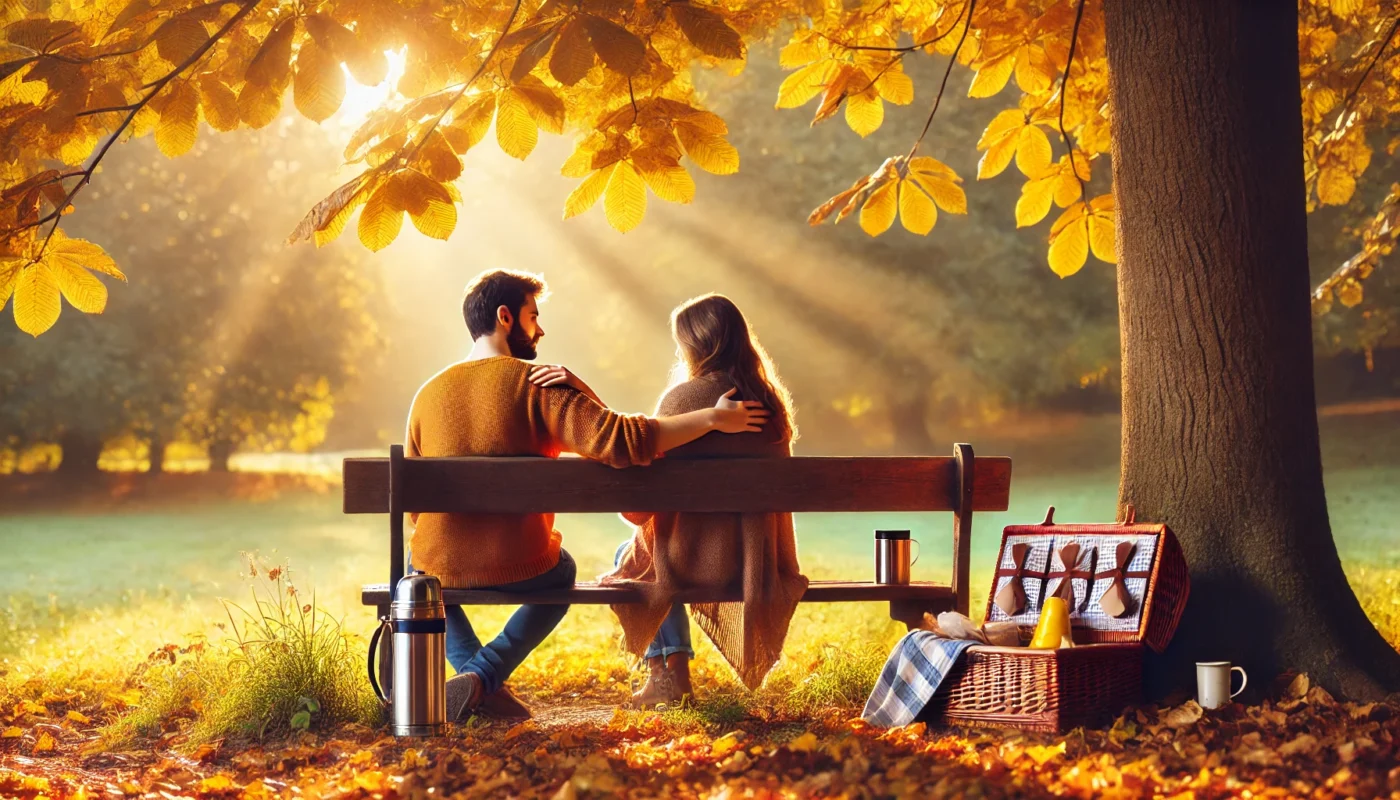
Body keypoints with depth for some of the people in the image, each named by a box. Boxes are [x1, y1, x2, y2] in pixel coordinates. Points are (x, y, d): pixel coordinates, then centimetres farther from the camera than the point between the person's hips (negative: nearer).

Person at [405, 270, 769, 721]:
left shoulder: (429, 393, 3)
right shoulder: (541, 386, -9)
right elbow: (622, 440, -20)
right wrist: (713, 418, -12)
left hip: (439, 567, 3)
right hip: (521, 570, -2)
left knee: (414, 563, 38)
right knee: (561, 571, 34)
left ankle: (478, 680, 16)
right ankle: (484, 675, 9)